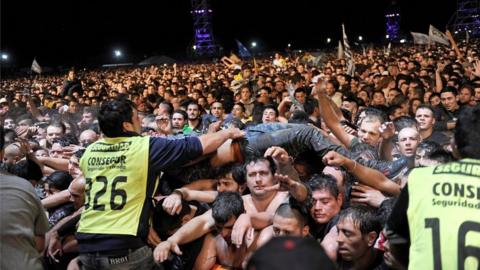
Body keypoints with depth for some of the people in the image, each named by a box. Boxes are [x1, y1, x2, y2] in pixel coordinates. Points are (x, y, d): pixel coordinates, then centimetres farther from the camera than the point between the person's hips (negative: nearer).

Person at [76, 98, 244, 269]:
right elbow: (202, 145, -4)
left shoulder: (89, 151, 8)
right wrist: (228, 133, 14)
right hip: (123, 246, -6)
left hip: (86, 244, 6)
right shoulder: (146, 146, -8)